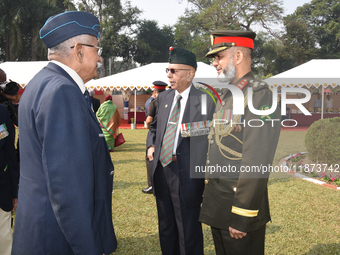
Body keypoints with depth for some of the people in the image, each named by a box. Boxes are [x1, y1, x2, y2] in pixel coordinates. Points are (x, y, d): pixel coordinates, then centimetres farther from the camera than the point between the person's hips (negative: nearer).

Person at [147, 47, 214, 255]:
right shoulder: (163, 98, 9)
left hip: (186, 174, -6)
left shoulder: (205, 101, -11)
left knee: (188, 231, 8)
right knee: (166, 228, 21)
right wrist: (151, 145, 5)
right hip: (161, 170, 6)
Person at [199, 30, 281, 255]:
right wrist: (209, 190, 16)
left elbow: (257, 162, -23)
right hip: (215, 202, 8)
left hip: (240, 200, -8)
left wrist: (242, 216, -22)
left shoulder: (260, 95, -17)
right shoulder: (224, 95, 12)